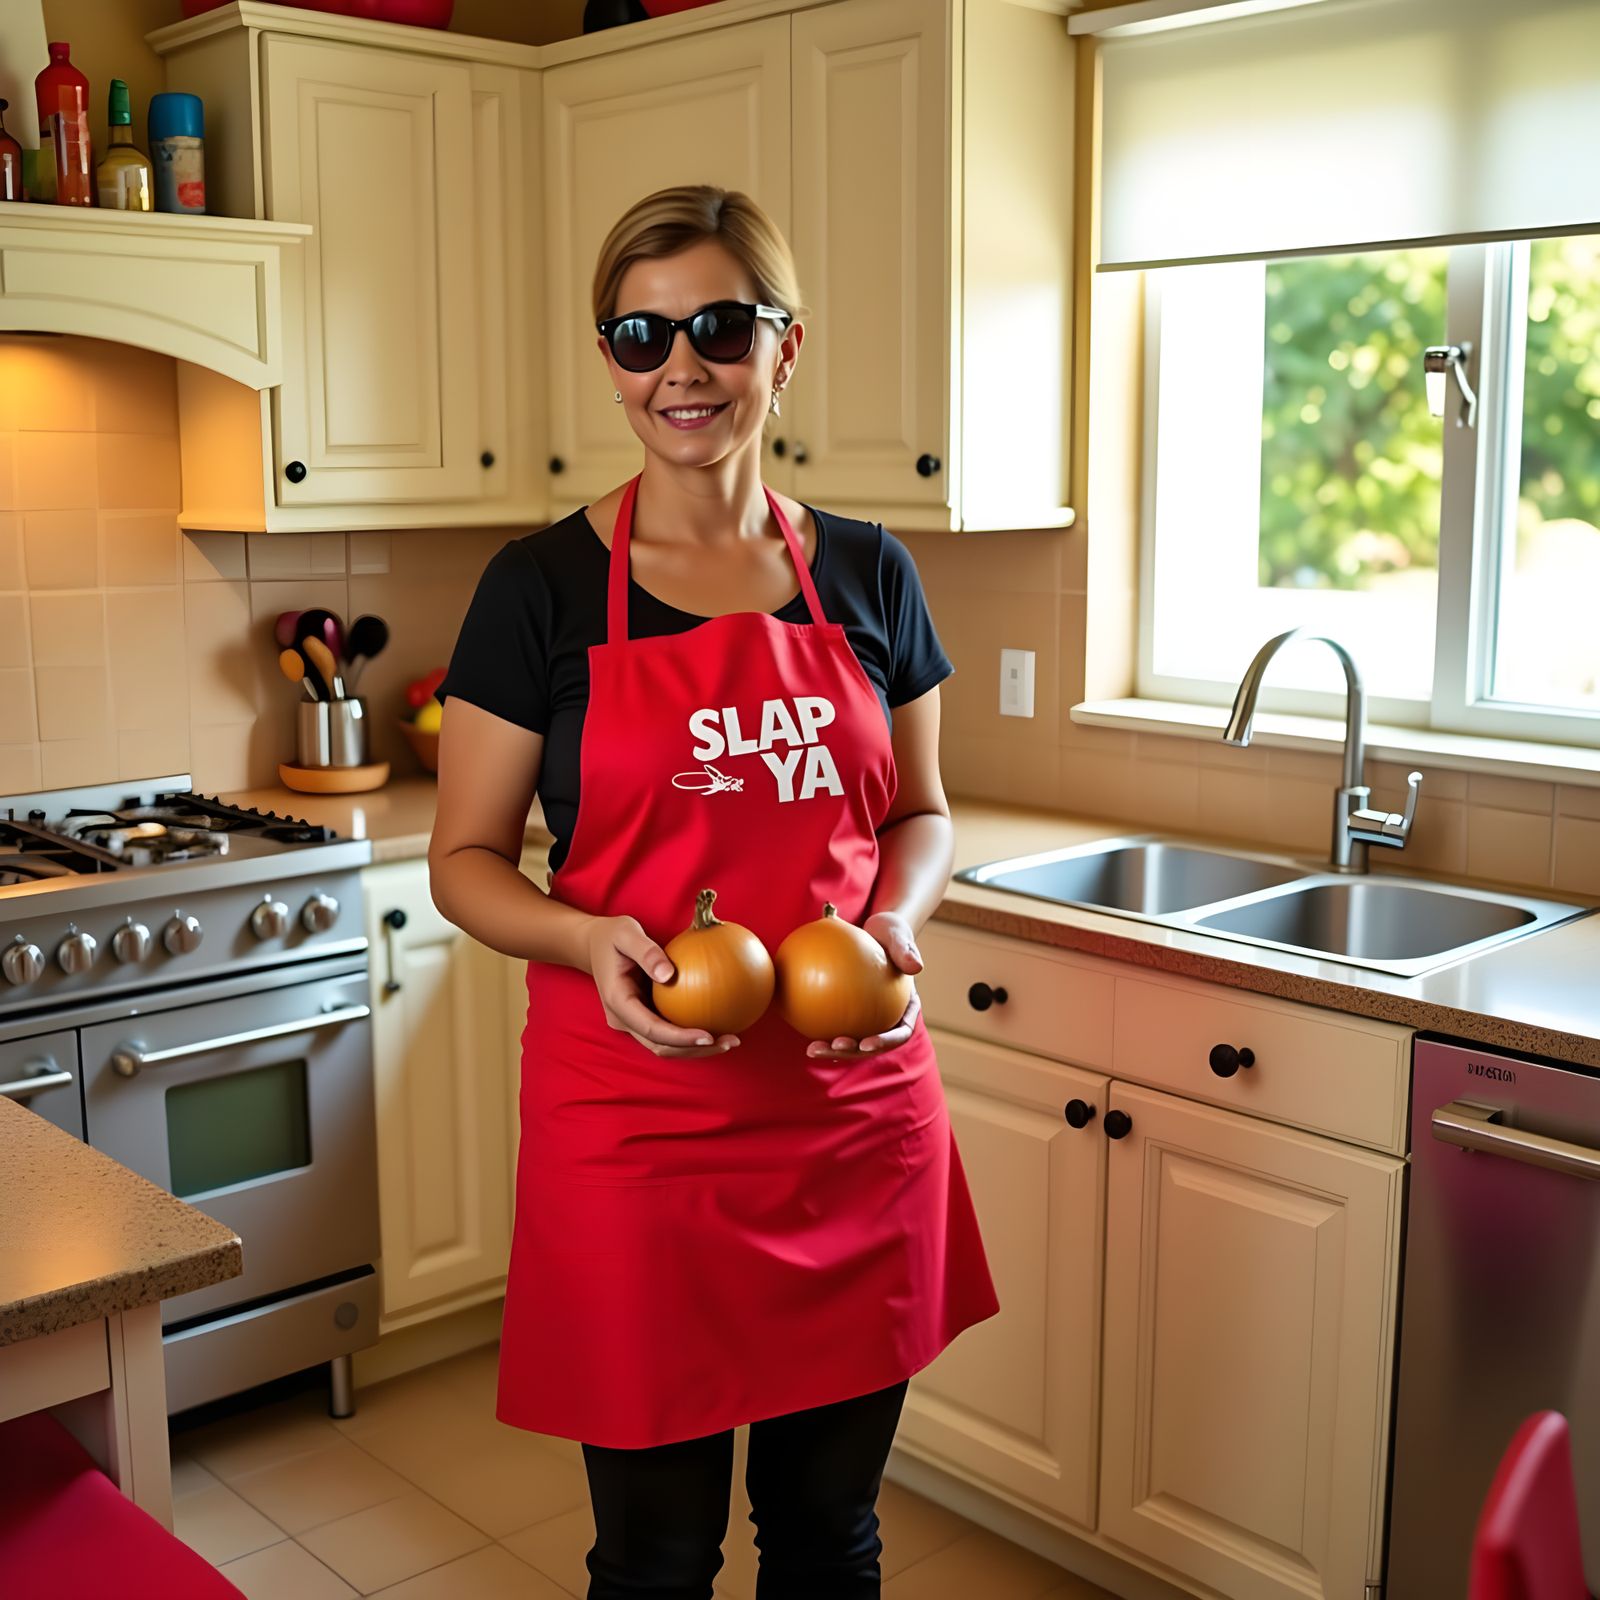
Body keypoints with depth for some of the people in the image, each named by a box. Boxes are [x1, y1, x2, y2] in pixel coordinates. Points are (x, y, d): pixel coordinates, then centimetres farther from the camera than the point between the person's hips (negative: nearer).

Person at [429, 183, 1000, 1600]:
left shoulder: (867, 573, 5)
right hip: (632, 1119, -3)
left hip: (856, 1107, 3)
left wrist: (896, 920, -7)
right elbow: (466, 859, 0)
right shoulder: (545, 586, -4)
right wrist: (592, 939, -20)